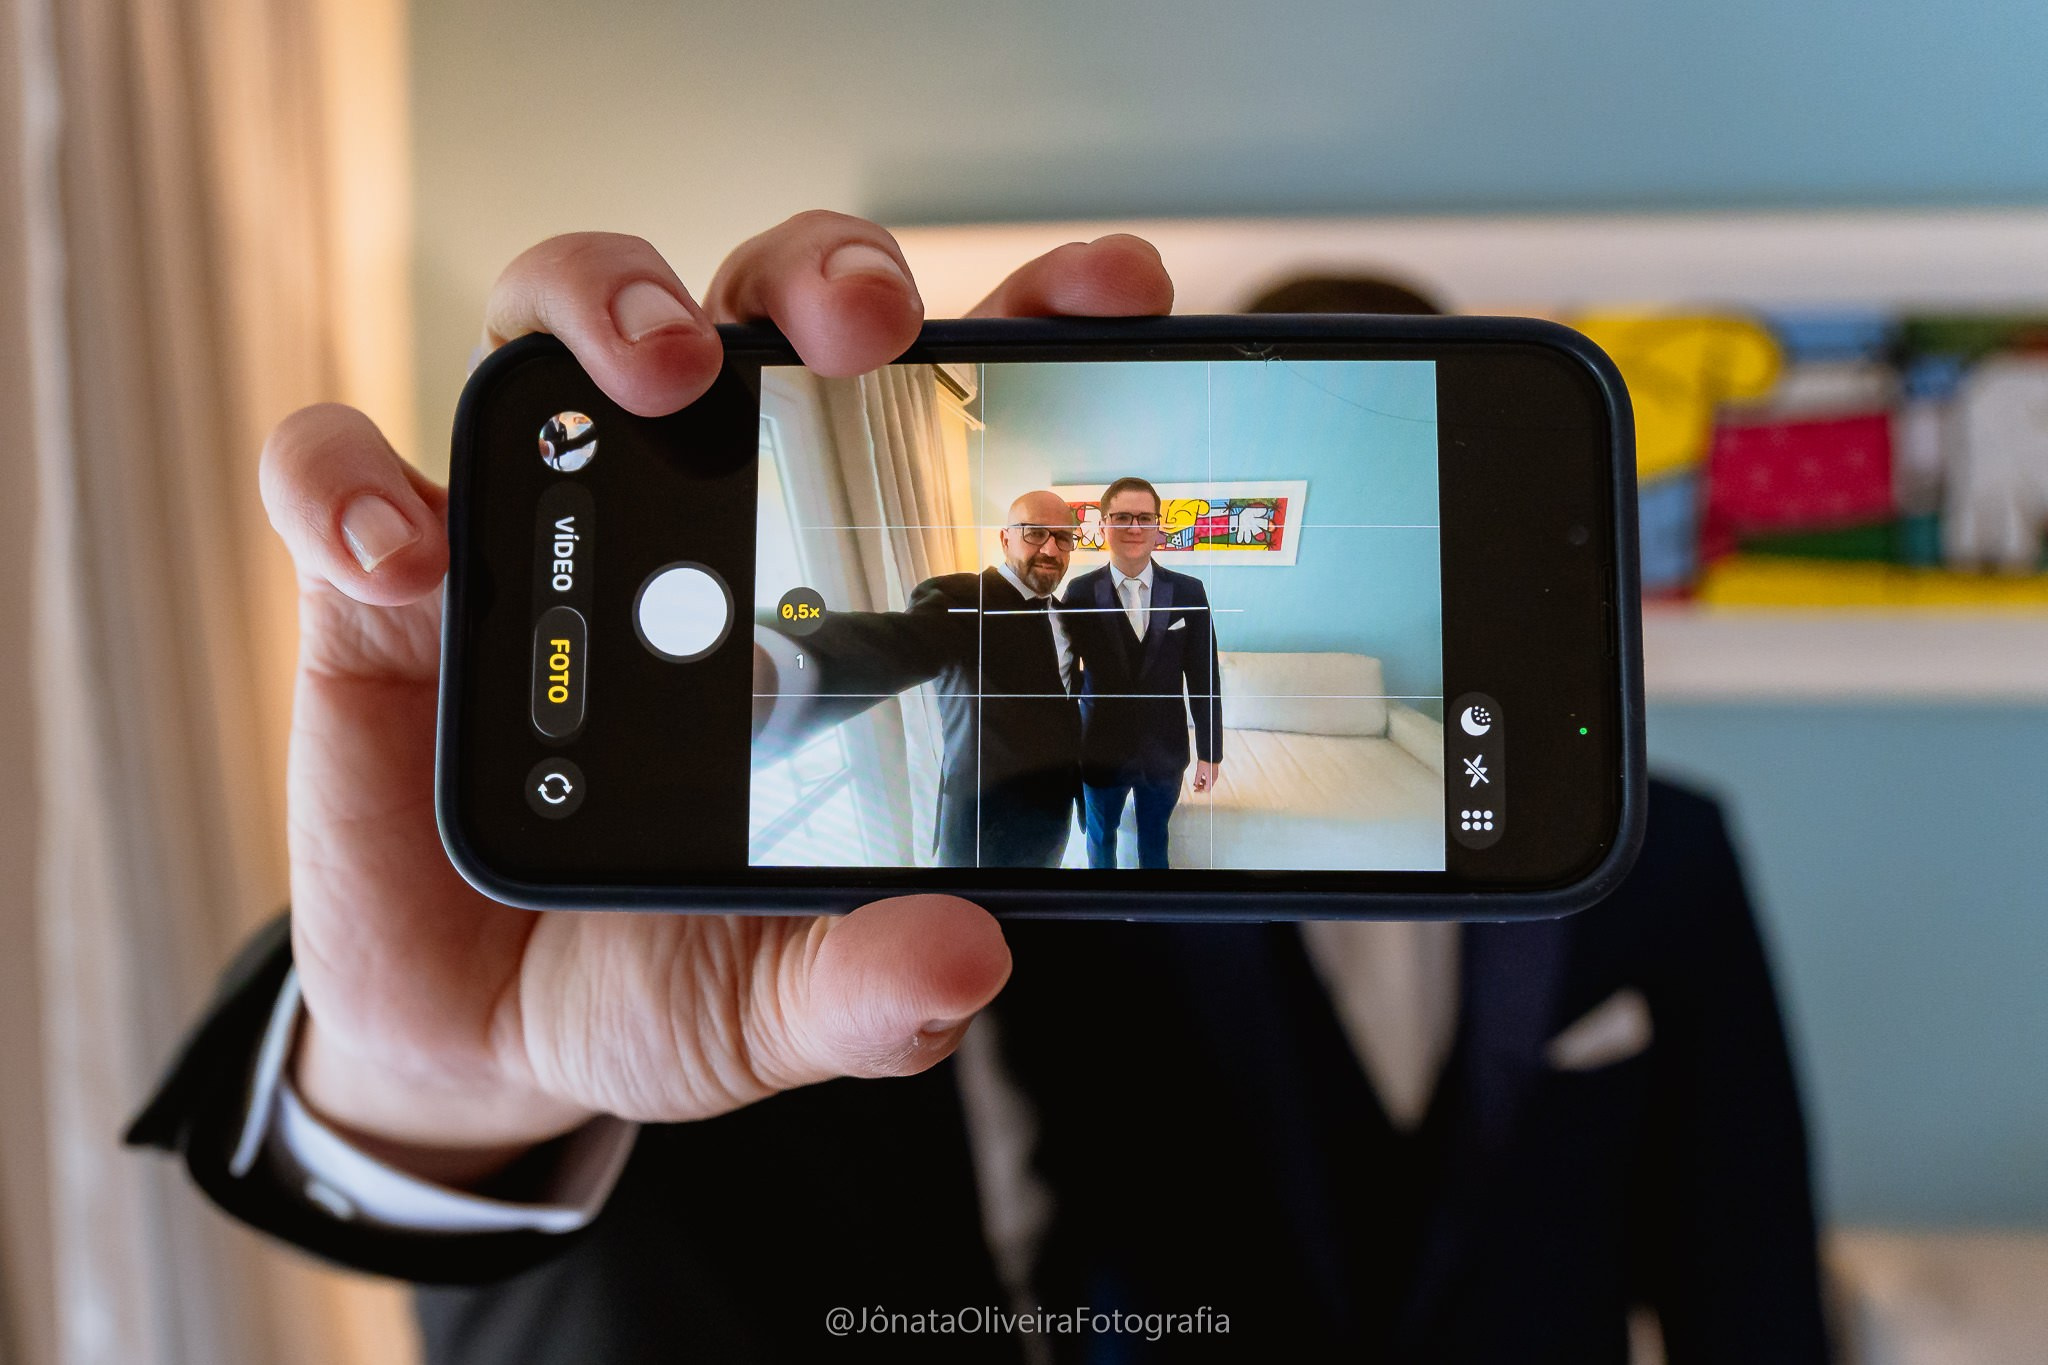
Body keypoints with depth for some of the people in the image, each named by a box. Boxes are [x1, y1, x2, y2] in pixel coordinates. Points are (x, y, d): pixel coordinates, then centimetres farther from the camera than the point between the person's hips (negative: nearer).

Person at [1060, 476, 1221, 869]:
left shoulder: (1189, 592, -7)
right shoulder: (1080, 594, -10)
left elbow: (1203, 678, -4)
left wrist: (1210, 752, -3)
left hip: (1165, 752, 1)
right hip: (1101, 751, -1)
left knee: (1155, 836, 19)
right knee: (1100, 837, 19)